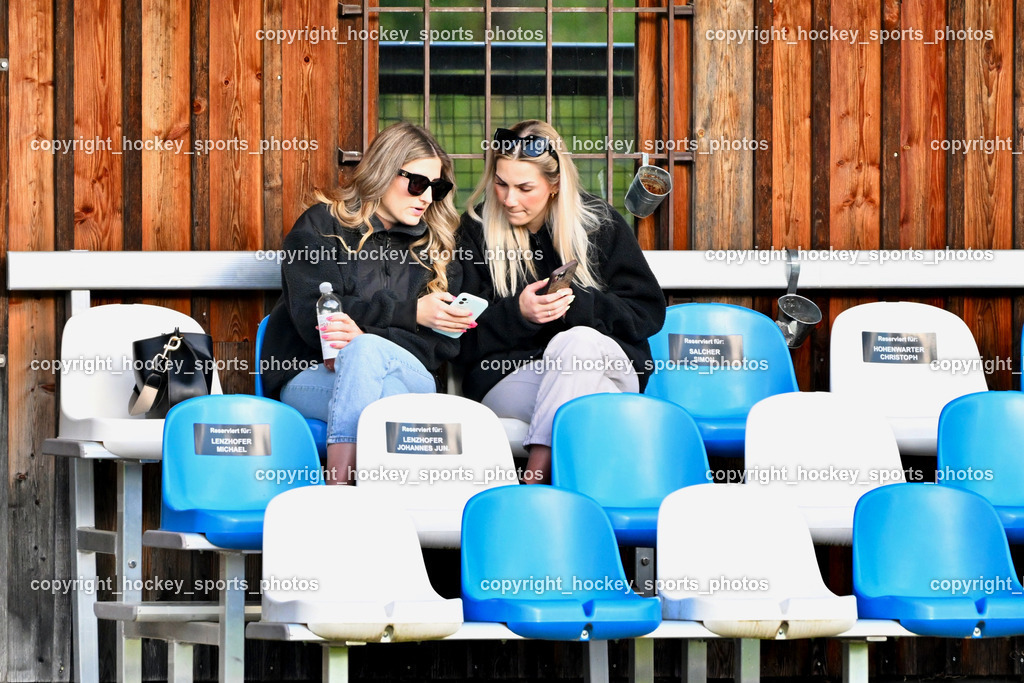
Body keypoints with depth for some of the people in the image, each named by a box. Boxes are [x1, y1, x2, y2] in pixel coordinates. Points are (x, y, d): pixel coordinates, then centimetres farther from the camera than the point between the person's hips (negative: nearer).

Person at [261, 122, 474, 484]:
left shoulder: (435, 247, 16)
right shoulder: (320, 227, 7)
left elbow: (440, 345, 3)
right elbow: (313, 318, -8)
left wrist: (364, 339, -17)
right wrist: (411, 312, -10)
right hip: (309, 377, -2)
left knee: (366, 350, -36)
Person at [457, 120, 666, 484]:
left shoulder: (600, 223, 6)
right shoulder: (477, 229, 8)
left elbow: (648, 313, 2)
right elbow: (466, 333, 3)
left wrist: (576, 303, -14)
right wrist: (518, 312, -16)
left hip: (603, 365, 0)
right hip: (508, 377, 0)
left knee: (578, 341, -36)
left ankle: (536, 476, -43)